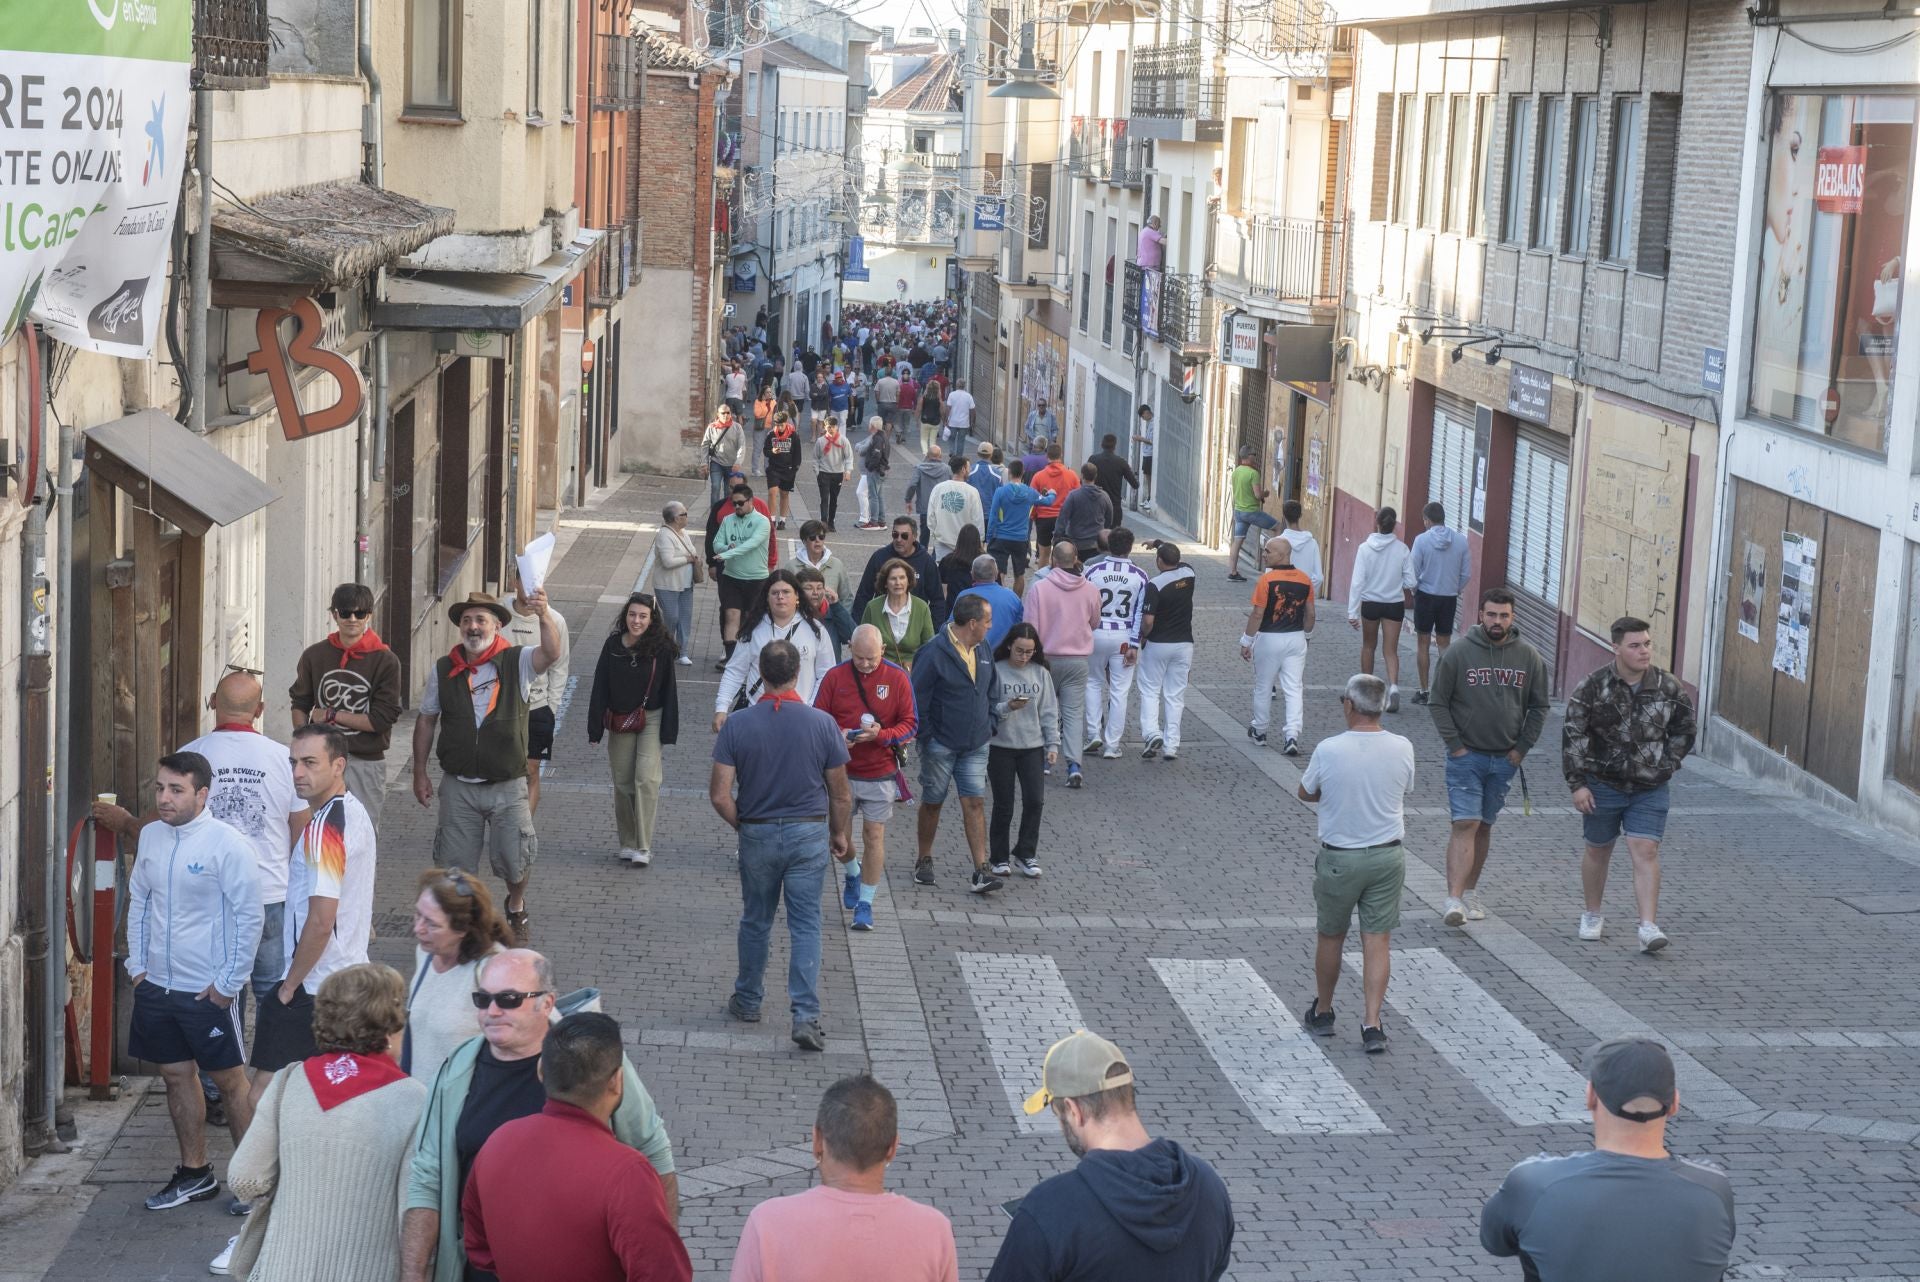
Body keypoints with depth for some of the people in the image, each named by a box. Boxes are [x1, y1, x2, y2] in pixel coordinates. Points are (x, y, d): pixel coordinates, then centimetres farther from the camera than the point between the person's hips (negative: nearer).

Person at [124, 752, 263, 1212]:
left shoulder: (227, 844, -16)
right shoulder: (152, 837, 3)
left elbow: (249, 917, -14)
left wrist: (228, 983, -14)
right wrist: (137, 963, 8)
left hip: (208, 991, -6)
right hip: (156, 985, 6)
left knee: (229, 1080, 4)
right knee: (177, 1075, 14)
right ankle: (195, 1173, 26)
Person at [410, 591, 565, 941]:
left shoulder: (517, 662, -7)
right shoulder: (444, 670, 1)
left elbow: (552, 653, -28)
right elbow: (426, 720, 11)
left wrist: (544, 616, -49)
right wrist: (420, 773, 10)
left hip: (508, 786, -2)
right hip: (458, 785, 2)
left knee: (515, 860, 5)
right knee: (454, 862, 6)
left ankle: (516, 909, 36)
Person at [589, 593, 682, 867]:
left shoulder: (661, 648, -6)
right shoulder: (613, 645, 0)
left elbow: (669, 690, -2)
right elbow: (600, 688, 2)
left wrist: (668, 731, -5)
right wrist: (595, 729, -1)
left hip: (650, 721, -3)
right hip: (619, 722, 3)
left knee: (646, 779, -14)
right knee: (622, 783, 7)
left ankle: (644, 847, -11)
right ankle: (628, 844, 20)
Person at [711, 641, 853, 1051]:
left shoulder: (737, 725, -9)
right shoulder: (822, 724, -9)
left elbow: (719, 794, -10)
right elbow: (840, 794, -2)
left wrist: (742, 826, 7)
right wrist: (839, 834, 14)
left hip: (757, 834, 1)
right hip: (808, 833, -1)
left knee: (755, 921, 18)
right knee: (806, 926, 3)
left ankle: (748, 1001, 33)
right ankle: (806, 1016, -6)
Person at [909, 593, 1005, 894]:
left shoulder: (984, 652, 7)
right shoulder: (934, 653, -15)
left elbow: (993, 693, 20)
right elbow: (917, 698, -12)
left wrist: (988, 726, 11)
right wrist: (926, 735, -11)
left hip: (975, 746, 5)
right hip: (940, 745, -5)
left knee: (975, 803, -3)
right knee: (932, 803, 8)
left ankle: (980, 873, -7)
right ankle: (924, 861, 26)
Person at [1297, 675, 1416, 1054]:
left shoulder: (1328, 751, -16)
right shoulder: (1402, 749, -9)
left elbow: (1306, 793, 0)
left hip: (1338, 859, -2)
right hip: (1388, 856, 2)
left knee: (1330, 937, 16)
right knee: (1378, 940, 5)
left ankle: (1322, 1013, 31)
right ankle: (1372, 1025, -1)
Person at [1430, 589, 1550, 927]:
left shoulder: (1529, 657, 1)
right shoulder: (1458, 653, -7)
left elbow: (1538, 707, 10)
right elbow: (1438, 703, -2)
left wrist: (1522, 747, 3)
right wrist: (1454, 744, -7)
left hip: (1504, 759, 3)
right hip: (1466, 756, -3)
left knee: (1484, 826, 12)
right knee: (1465, 825, -12)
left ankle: (1470, 891, 23)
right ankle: (1454, 899, -17)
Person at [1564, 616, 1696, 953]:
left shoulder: (1669, 688, -3)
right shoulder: (1593, 686, -10)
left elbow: (1684, 731, 13)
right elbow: (1573, 736, -7)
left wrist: (1667, 765, 2)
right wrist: (1577, 783, -10)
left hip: (1650, 789, 0)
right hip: (1603, 785, 0)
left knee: (1646, 852, -10)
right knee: (1598, 850, 14)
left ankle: (1649, 927, -13)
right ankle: (1593, 916, 34)